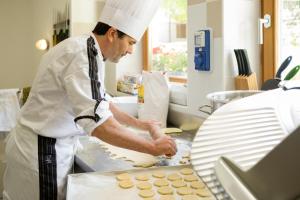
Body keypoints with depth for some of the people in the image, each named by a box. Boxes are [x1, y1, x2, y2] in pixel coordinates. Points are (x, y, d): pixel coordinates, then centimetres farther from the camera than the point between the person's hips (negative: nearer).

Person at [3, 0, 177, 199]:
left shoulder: (90, 53, 7)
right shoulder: (81, 55, -24)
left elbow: (99, 102, 21)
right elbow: (98, 123, -33)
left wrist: (138, 123, 20)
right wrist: (153, 147, -25)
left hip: (58, 146, 9)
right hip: (42, 151, -9)